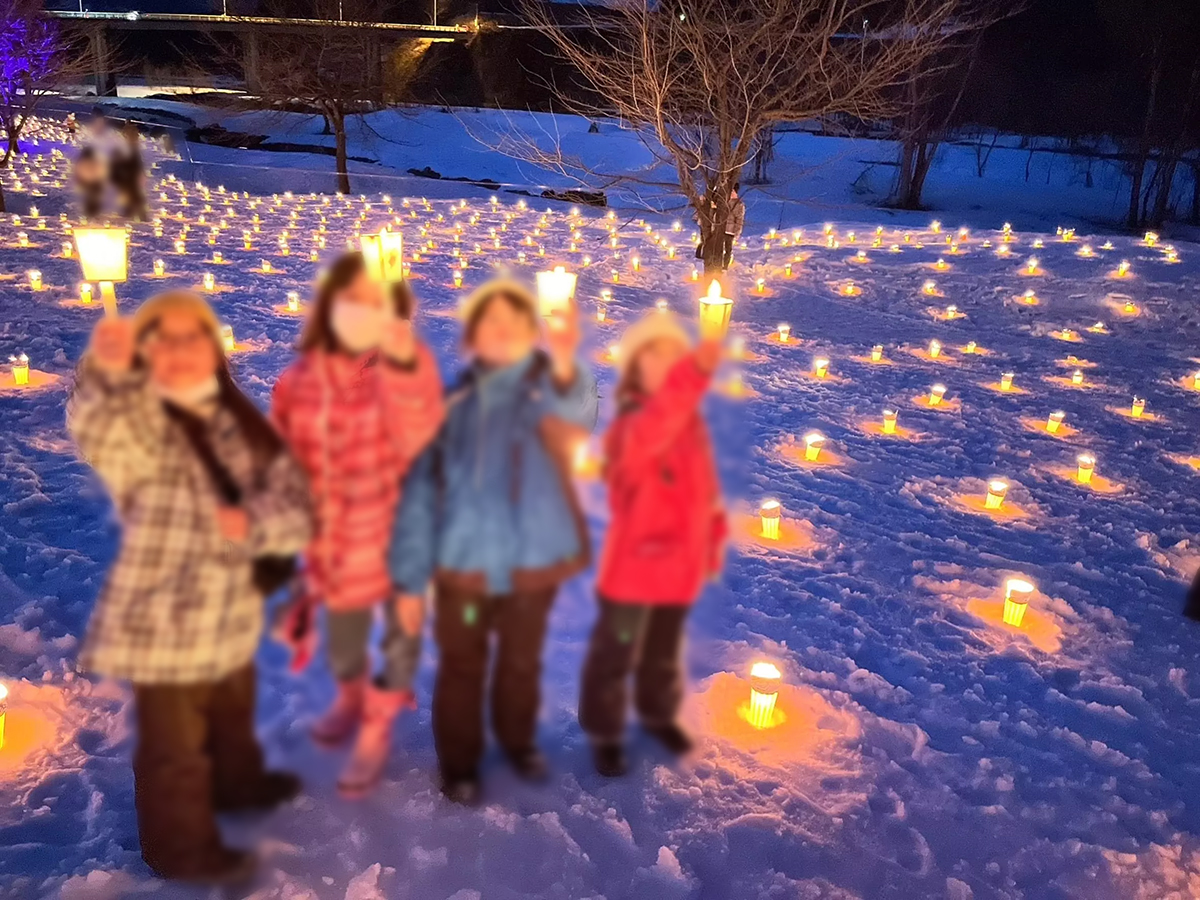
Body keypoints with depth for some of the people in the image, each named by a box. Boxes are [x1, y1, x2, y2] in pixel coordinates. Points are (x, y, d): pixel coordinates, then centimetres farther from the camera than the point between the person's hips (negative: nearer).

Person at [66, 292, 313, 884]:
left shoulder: (242, 422, 1)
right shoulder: (139, 424, -16)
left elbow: (296, 505, -5)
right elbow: (97, 431, -42)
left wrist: (254, 524, -26)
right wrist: (107, 374, -62)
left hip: (232, 616, 6)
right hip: (166, 623, -6)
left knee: (234, 719, 29)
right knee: (175, 744, 12)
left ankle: (237, 783, 56)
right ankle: (181, 846, 34)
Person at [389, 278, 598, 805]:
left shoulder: (549, 386, -8)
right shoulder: (455, 402, -3)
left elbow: (576, 414, -34)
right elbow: (422, 487, -2)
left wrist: (564, 368, -57)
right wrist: (410, 575, -4)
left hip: (533, 560, 0)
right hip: (462, 563, 0)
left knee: (522, 661, 21)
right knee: (461, 667, 14)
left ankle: (518, 741, 46)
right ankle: (458, 762, 34)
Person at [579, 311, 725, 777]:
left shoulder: (691, 422, 2)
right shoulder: (631, 424, -23)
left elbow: (706, 484, 12)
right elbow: (651, 433, -49)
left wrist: (712, 538, 12)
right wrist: (692, 374, -62)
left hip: (679, 563, 7)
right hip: (634, 564, -7)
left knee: (664, 650, 26)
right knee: (615, 654, 11)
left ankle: (658, 714, 49)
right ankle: (605, 734, 30)